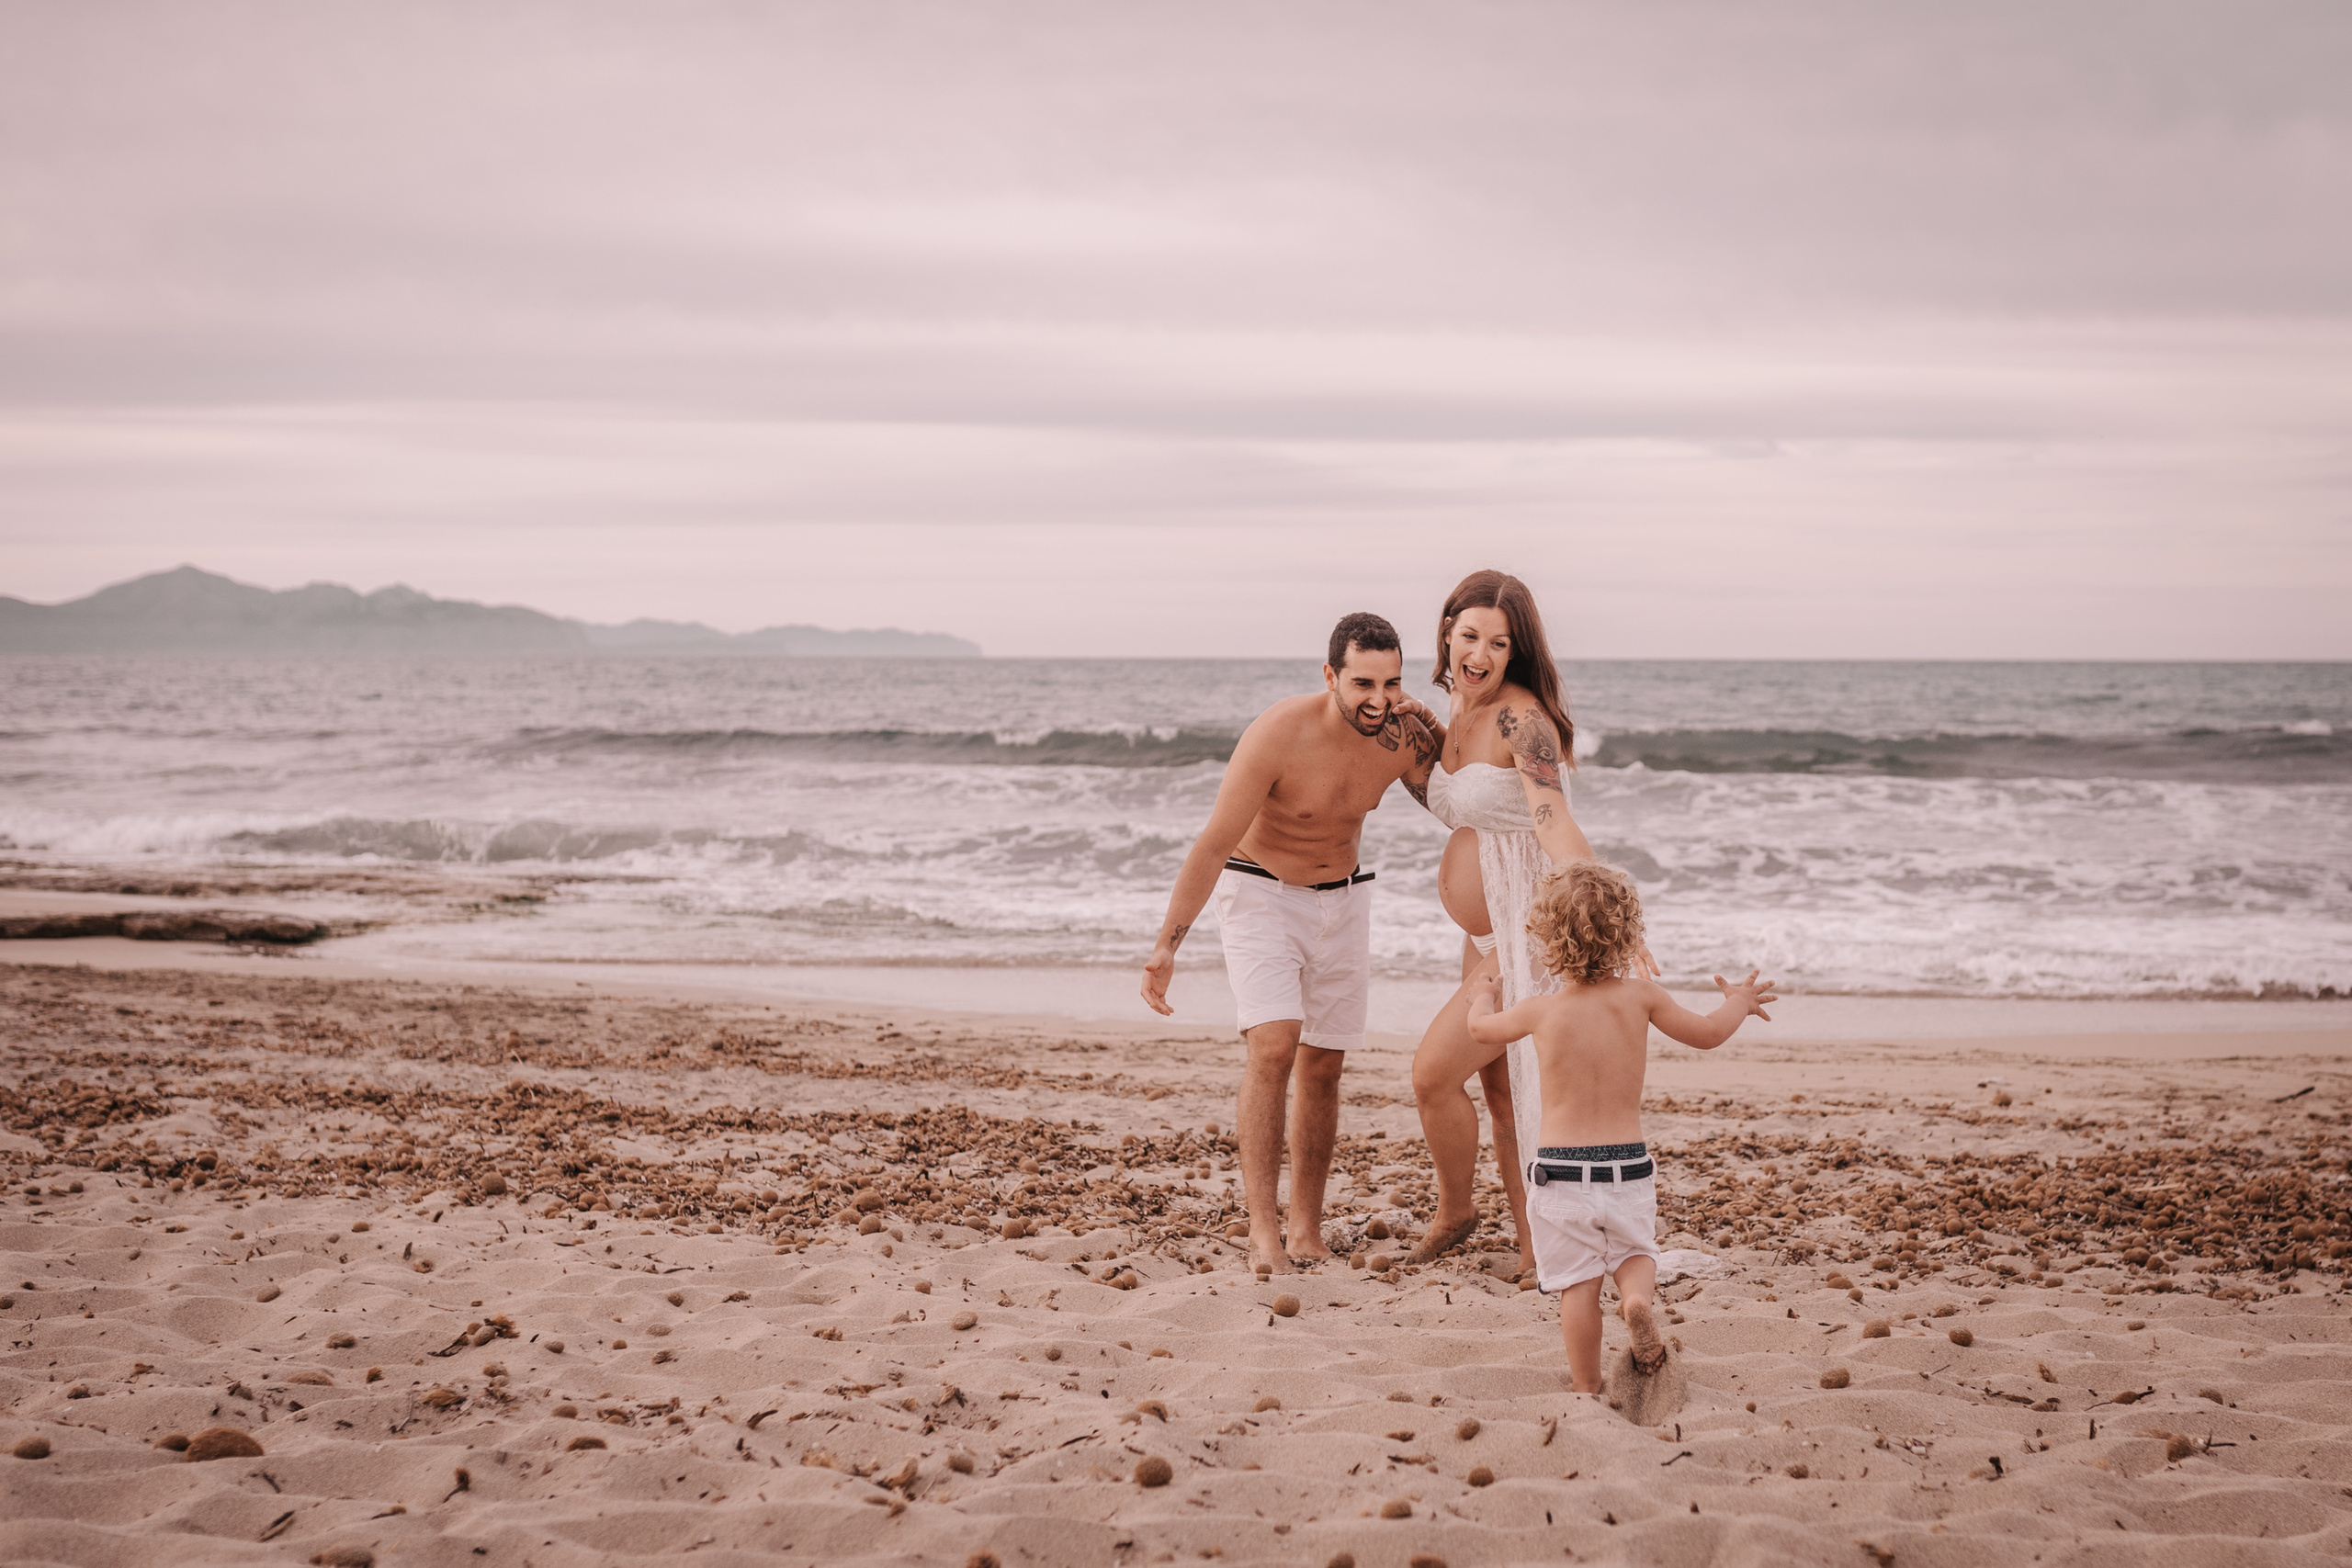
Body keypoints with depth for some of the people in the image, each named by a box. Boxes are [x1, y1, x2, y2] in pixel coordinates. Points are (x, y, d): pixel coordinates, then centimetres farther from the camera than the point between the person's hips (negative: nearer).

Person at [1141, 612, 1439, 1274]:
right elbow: (1213, 845, -23)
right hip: (1260, 892, -5)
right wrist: (1167, 945, -23)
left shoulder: (1408, 741, -16)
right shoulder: (1278, 735, -29)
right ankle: (1263, 1227, -21)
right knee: (1274, 1046, -22)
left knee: (1323, 1068, 7)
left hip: (1342, 898, 5)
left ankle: (1306, 1230, 18)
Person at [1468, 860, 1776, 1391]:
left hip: (1562, 1171, -1)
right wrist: (1738, 1003, 29)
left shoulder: (1540, 1011, -5)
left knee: (1578, 1284, 5)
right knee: (1635, 1249, 22)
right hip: (1628, 1166, 1)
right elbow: (1707, 1033, 8)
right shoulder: (1640, 996, -4)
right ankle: (1638, 1298, -10)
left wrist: (1484, 993, 38)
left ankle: (1587, 1389, 8)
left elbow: (1481, 1027, 15)